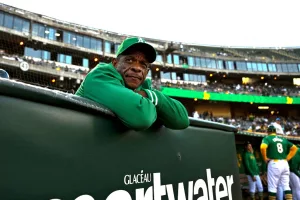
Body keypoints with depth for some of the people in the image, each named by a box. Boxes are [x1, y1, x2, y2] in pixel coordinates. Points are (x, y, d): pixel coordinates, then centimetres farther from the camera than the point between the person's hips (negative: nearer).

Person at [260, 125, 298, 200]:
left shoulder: (267, 138, -1)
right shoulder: (283, 139, 17)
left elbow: (263, 147, -21)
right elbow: (294, 148, 14)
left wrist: (265, 158, -8)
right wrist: (287, 158, 13)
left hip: (274, 164, -5)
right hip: (285, 163, 5)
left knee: (272, 187, 0)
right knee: (286, 186, 10)